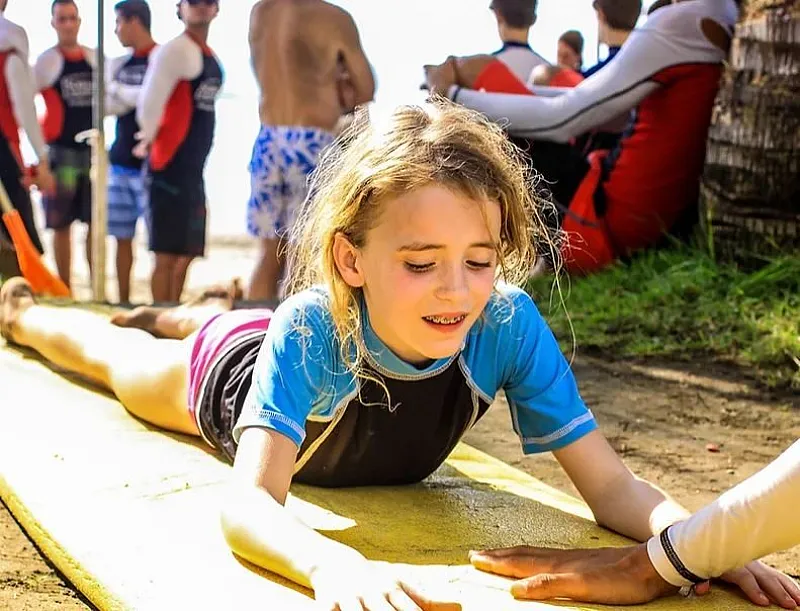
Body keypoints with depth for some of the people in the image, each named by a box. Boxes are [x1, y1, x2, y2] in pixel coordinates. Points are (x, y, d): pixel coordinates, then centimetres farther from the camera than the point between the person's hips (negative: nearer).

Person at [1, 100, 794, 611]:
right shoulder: (310, 329, -51)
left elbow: (612, 487, -42)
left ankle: (180, 317, 72)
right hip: (238, 377, -3)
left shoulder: (507, 324, -43)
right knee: (117, 359, 30)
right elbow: (248, 504, -60)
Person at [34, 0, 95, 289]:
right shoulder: (46, 61, -5)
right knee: (62, 224, 2)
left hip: (94, 149, 4)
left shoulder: (96, 58, 7)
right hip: (60, 152, -4)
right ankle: (65, 291, 10)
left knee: (96, 222, 5)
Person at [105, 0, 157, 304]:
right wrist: (136, 97, -7)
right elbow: (108, 106, 9)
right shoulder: (117, 65, 15)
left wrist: (118, 91, -5)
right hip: (120, 161, 7)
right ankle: (124, 303, 18)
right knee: (123, 237, 10)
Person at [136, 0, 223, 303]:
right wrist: (149, 139, -5)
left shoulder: (210, 56, 16)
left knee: (186, 255, 13)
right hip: (169, 168, -9)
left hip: (194, 170, 9)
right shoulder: (175, 50, -12)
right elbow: (148, 103, -22)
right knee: (167, 254, -5)